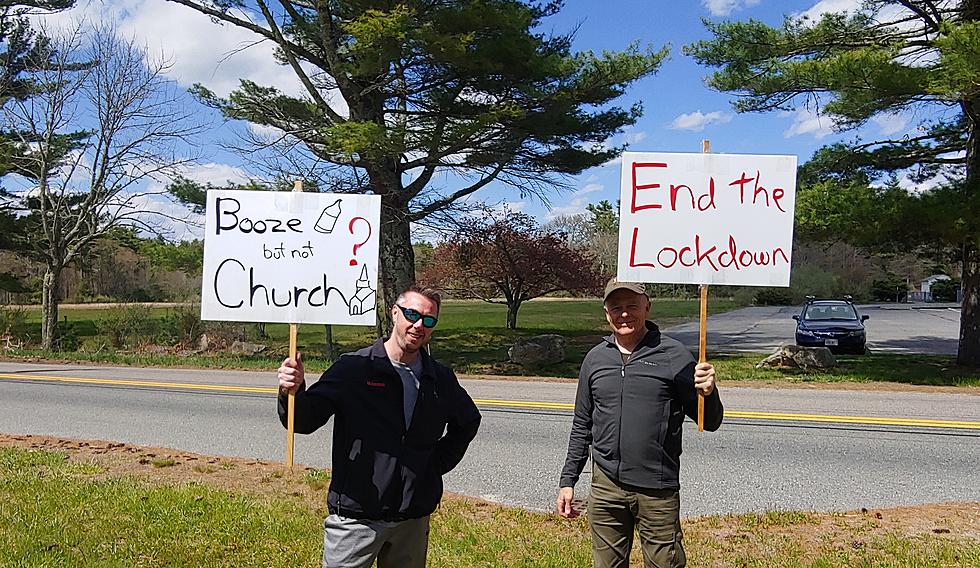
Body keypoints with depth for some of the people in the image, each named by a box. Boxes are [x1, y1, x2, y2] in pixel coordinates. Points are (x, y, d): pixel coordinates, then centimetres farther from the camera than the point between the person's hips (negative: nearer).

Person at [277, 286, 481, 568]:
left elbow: (468, 422, 22)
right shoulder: (353, 368, -8)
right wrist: (292, 393, -33)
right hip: (356, 517, -4)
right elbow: (304, 421, -12)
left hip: (414, 520, 4)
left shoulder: (441, 378, 4)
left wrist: (439, 463, 10)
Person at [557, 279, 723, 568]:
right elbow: (582, 426, 14)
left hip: (658, 490, -3)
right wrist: (567, 480, 12)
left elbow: (709, 422, -4)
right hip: (605, 489, 4)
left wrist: (708, 393, -25)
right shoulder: (595, 358, 6)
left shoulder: (674, 356, -5)